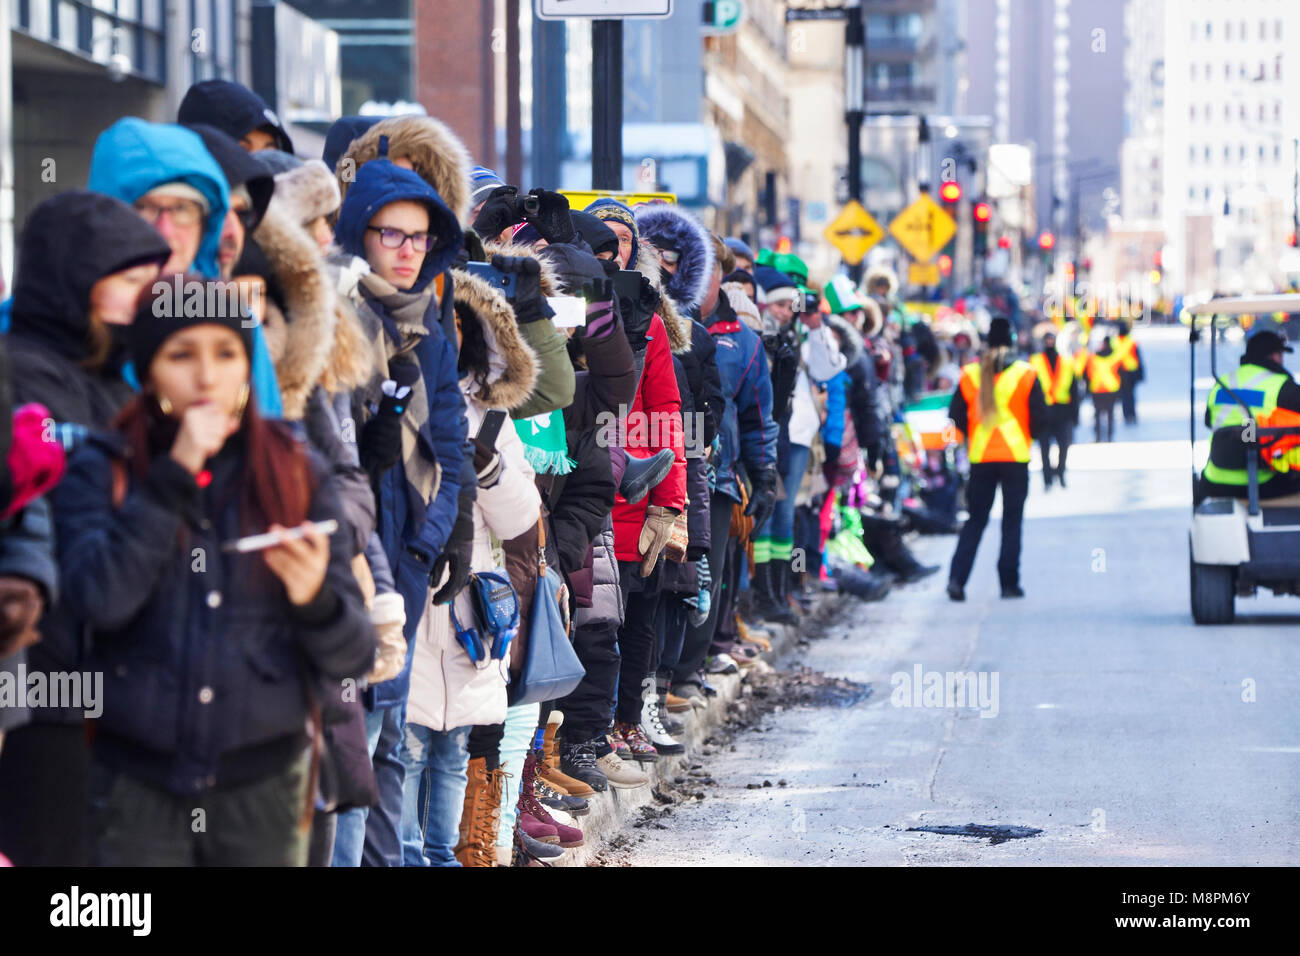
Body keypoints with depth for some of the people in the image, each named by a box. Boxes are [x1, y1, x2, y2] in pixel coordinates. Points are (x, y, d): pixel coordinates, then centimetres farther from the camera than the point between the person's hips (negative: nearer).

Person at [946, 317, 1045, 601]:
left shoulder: (970, 374, 1)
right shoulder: (1025, 374, -5)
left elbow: (956, 415, 4)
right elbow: (1039, 415, -4)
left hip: (980, 457, 2)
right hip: (1016, 456, -2)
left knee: (976, 519, 10)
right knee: (1012, 521, 6)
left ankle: (957, 579, -3)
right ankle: (1009, 583, 4)